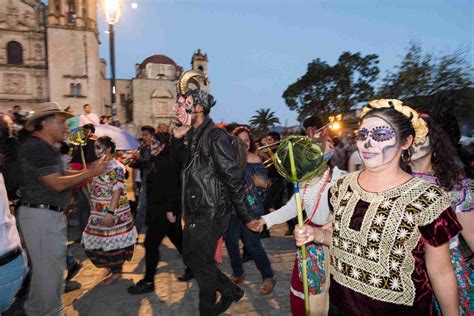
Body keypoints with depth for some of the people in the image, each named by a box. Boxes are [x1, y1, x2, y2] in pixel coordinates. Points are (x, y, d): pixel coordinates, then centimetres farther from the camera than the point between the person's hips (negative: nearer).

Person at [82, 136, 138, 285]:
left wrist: (110, 212, -25)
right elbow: (97, 189, 16)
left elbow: (117, 191, -20)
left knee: (113, 241, 2)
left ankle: (116, 272, 18)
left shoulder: (116, 167, -15)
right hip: (99, 213, 9)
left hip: (113, 213, -8)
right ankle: (112, 265, 35)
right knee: (99, 240, 16)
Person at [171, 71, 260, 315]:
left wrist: (245, 217, -17)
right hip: (195, 213, 9)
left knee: (203, 265, 9)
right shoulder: (193, 137, 7)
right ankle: (231, 292, 39)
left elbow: (235, 179, -20)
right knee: (191, 258, 21)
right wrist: (177, 137, -2)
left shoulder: (216, 137, -20)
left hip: (209, 215, -9)